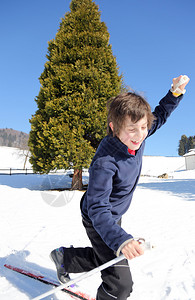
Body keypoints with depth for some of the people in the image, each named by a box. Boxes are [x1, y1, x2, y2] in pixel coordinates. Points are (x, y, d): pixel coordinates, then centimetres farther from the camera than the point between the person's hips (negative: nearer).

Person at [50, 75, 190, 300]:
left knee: (103, 258, 28)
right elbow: (97, 209, -37)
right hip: (98, 220, -8)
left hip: (114, 215, 8)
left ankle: (63, 257, 50)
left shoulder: (136, 136, -15)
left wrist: (176, 92, -9)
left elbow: (160, 115, 4)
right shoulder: (105, 162, -37)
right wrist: (121, 240, -50)